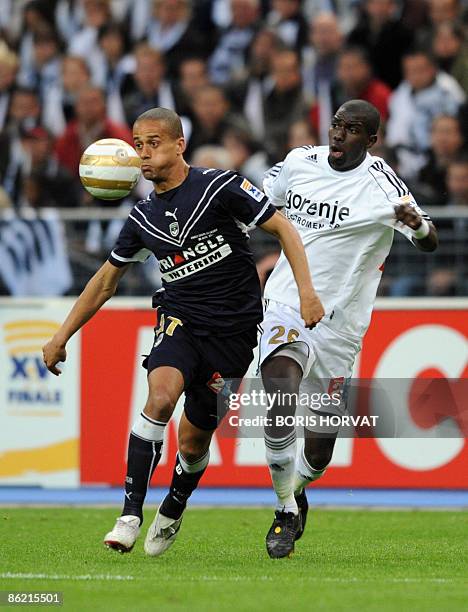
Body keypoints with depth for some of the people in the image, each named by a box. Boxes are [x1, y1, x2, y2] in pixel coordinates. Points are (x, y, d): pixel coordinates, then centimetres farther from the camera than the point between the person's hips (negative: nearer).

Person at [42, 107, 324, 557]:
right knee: (161, 395, -28)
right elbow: (107, 280, 18)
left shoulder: (220, 187, -8)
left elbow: (283, 229, -5)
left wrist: (306, 290, -16)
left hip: (233, 332, -2)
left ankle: (172, 511, 35)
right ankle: (131, 512, -25)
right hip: (180, 321, 2)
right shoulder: (143, 217, 6)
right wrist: (61, 337, 16)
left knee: (194, 440, 3)